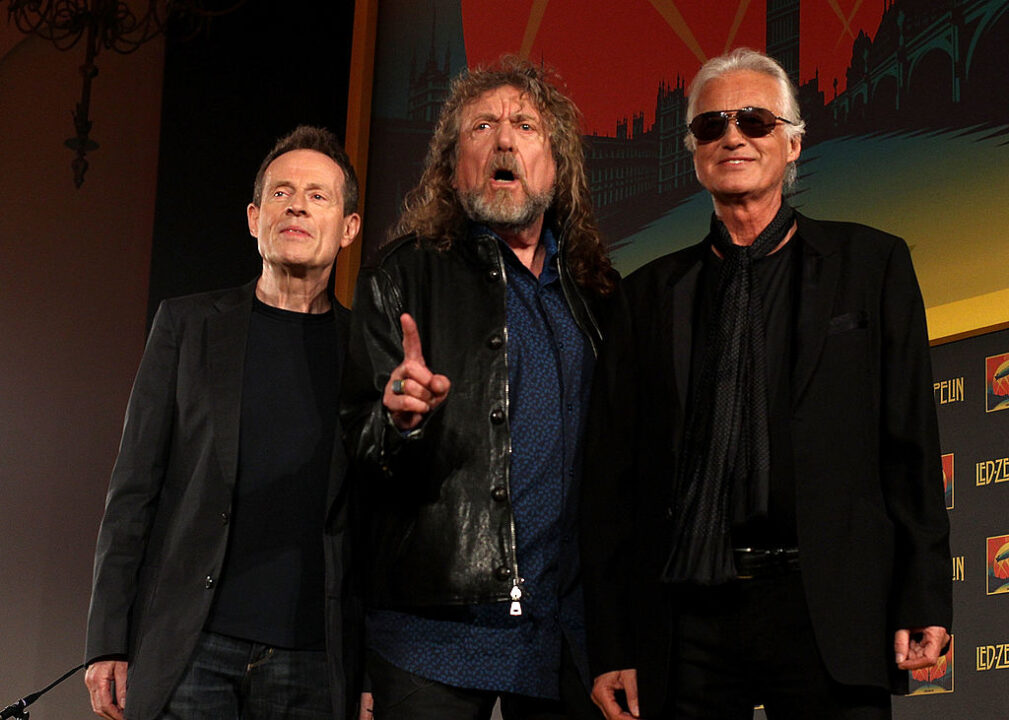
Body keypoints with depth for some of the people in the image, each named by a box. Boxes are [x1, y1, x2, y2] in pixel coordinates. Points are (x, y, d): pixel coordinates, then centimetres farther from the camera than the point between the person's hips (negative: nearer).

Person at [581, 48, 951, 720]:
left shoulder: (872, 263, 10)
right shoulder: (650, 294, 13)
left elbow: (910, 444, 5)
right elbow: (611, 480, 10)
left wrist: (924, 606, -4)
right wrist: (612, 648, 4)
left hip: (829, 617, -1)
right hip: (688, 625, 2)